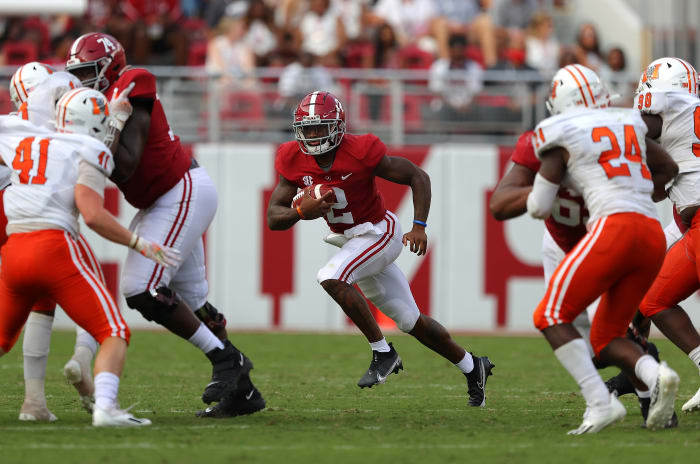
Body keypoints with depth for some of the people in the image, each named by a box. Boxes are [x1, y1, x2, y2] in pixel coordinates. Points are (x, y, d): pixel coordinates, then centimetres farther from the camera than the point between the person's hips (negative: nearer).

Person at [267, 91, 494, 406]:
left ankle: (383, 352, -18)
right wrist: (301, 211, -28)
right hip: (349, 240, 6)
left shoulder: (361, 152, -23)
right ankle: (471, 366, 29)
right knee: (409, 320, 11)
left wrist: (419, 226, -22)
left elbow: (417, 177, -13)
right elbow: (274, 218, -6)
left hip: (378, 233, -6)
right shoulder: (294, 161, -8)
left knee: (331, 278, -29)